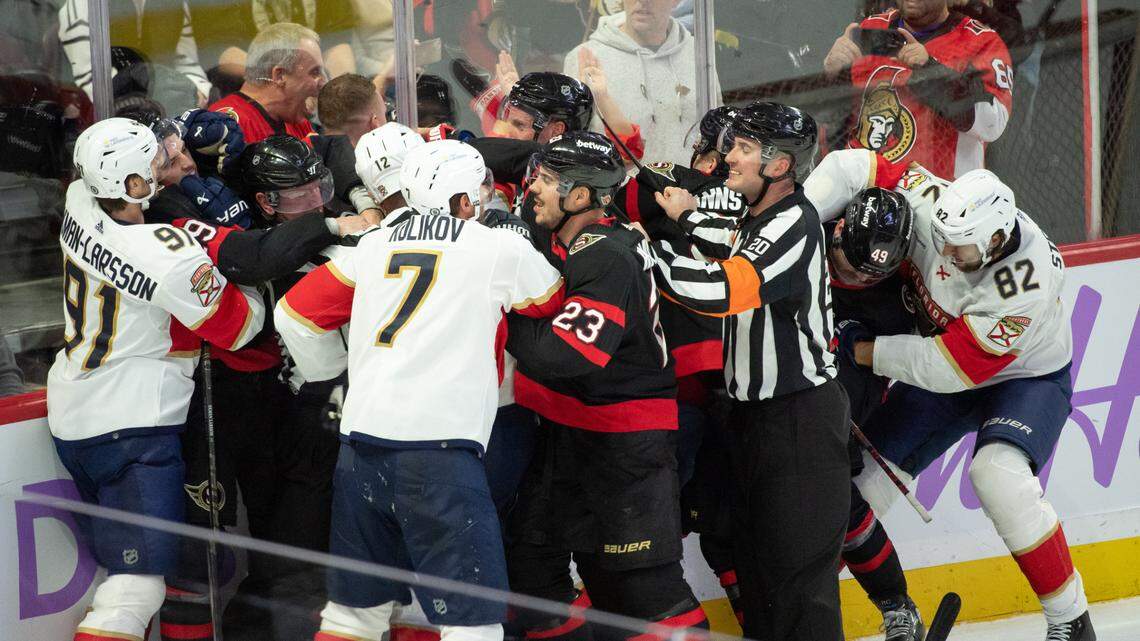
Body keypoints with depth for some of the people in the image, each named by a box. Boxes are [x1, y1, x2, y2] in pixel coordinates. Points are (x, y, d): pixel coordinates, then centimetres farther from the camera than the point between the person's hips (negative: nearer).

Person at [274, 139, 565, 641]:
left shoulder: (374, 246, 16)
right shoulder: (499, 250, 4)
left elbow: (294, 315, 17)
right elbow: (553, 300, 22)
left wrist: (324, 385, 31)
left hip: (362, 440, 6)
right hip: (439, 447, -6)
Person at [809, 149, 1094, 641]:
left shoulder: (1027, 280, -37)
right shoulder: (932, 205, -25)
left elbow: (953, 368, -34)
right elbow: (849, 168, -18)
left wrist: (862, 351, -27)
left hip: (1026, 377, -6)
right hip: (940, 376, 6)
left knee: (999, 474, -32)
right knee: (865, 478, -1)